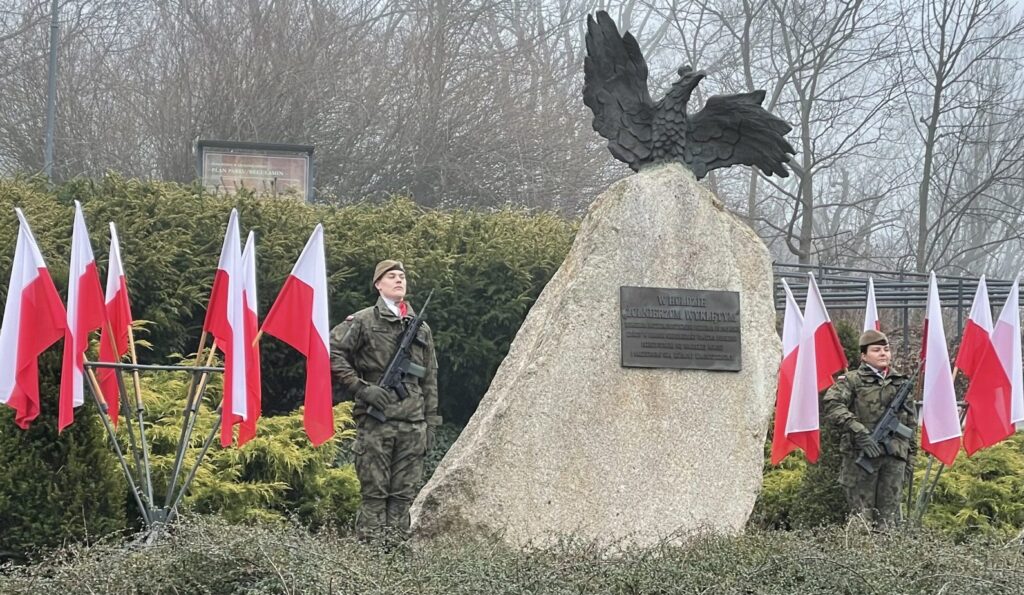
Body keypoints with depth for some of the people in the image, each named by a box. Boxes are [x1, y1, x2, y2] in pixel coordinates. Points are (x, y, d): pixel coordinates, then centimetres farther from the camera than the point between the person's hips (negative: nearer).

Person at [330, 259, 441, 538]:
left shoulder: (421, 329, 16)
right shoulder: (363, 322, 1)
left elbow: (430, 381, 18)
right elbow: (331, 354, -5)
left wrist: (430, 422, 13)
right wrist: (361, 388, -11)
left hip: (412, 424, 5)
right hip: (375, 422, -4)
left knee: (404, 494, 5)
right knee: (374, 493, -3)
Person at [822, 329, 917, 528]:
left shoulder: (902, 383, 19)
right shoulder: (852, 380, 3)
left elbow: (911, 424, 23)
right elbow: (831, 404, -13)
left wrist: (910, 458, 16)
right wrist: (858, 431, -21)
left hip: (894, 459, 4)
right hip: (861, 457, -4)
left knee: (889, 517, 2)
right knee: (862, 518, -5)